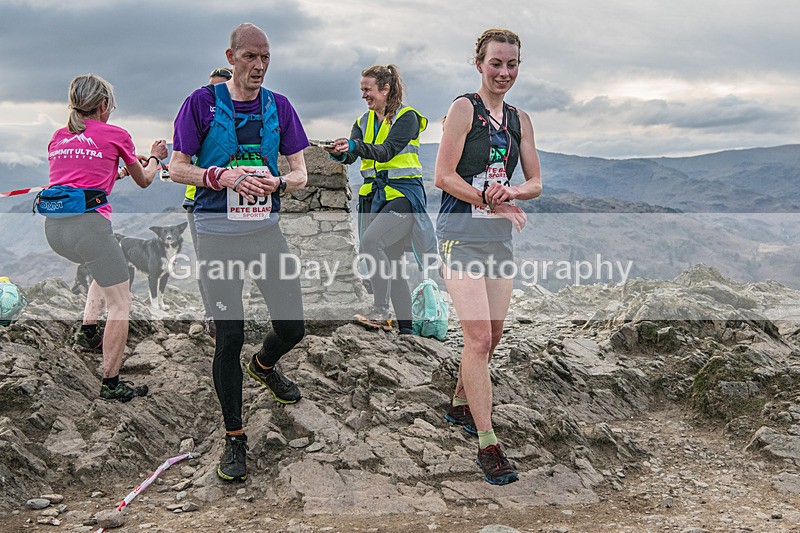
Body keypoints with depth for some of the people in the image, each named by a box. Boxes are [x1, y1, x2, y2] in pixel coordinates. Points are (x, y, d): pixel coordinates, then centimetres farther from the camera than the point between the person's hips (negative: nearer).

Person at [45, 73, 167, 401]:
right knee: (120, 301, 2)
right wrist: (155, 157, 39)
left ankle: (88, 334, 24)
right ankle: (111, 384, 2)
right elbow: (144, 180, 19)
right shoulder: (115, 135, 4)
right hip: (87, 223, -7)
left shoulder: (58, 137, 18)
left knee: (105, 271, 33)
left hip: (53, 225, 7)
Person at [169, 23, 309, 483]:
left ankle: (264, 365, 42)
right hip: (218, 235, -3)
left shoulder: (279, 106, 5)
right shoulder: (203, 102, -3)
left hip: (266, 229, 3)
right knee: (229, 336, -2)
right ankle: (235, 437, 14)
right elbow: (177, 168, -2)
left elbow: (300, 174, 7)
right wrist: (220, 176, -19)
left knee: (293, 328, 4)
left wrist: (276, 182, -16)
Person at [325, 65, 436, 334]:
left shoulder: (407, 117, -5)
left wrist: (355, 146, -34)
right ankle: (406, 329, 12)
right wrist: (339, 152, -23)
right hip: (373, 195, 7)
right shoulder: (363, 122, 15)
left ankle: (380, 311, -22)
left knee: (371, 240, -28)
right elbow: (351, 155, 0)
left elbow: (387, 151, -19)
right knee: (390, 264, 5)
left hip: (404, 193, -7)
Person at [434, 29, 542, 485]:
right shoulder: (464, 108, -5)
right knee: (479, 336, -11)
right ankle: (488, 444, -5)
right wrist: (492, 201, -18)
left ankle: (460, 405, 36)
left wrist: (510, 191, -14)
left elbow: (535, 183, 8)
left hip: (500, 235, 6)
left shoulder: (520, 119, 12)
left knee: (492, 336, 11)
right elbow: (444, 176, -11)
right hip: (461, 233, -6)